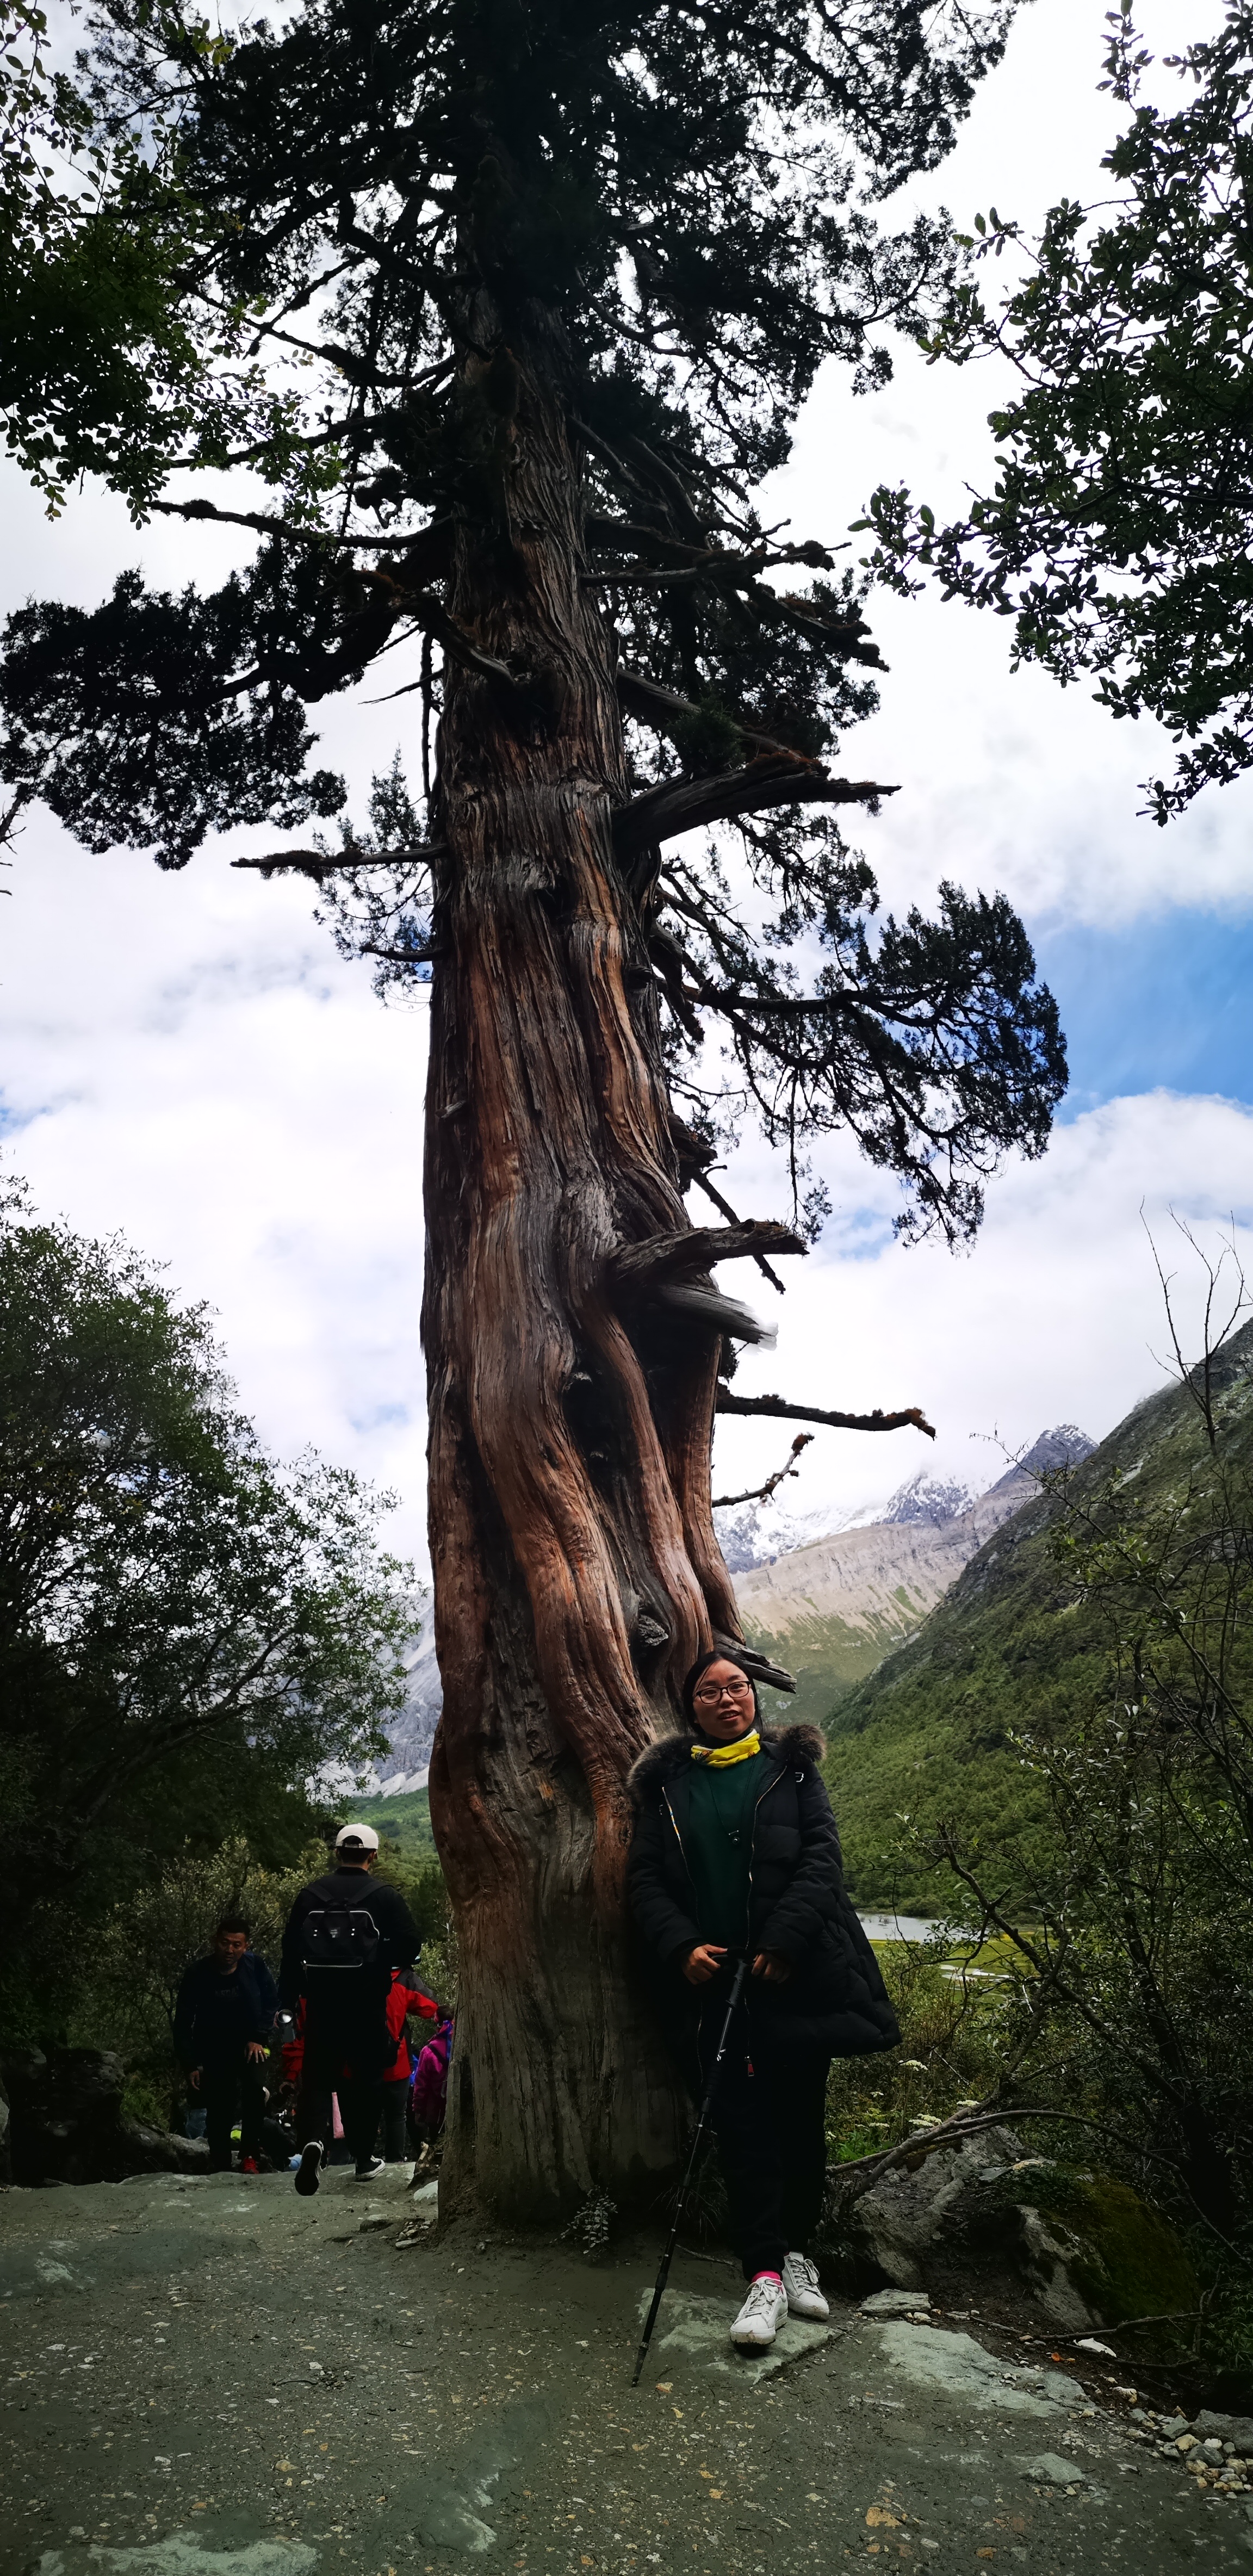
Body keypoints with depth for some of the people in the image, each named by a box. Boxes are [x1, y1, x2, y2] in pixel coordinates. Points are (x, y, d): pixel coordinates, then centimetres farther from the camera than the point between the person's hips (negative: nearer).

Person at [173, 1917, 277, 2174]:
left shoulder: (255, 1966, -16)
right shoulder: (198, 1973, -18)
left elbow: (270, 2004, -2)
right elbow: (183, 2023, -10)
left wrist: (258, 2038, -12)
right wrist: (191, 2064, -14)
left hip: (251, 2045, 0)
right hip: (214, 2050, 1)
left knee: (255, 2087, -24)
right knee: (218, 2111, -3)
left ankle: (250, 2157, -13)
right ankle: (220, 2167, 18)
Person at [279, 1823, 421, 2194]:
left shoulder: (311, 1893, 3)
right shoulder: (384, 1897, -6)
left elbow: (290, 1946, 5)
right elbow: (411, 1944, -8)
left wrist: (288, 1998, 13)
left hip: (321, 2003, 2)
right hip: (367, 2006, -1)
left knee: (317, 2075, 8)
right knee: (366, 2078, 13)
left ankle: (313, 2139, -17)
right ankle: (364, 2158, 20)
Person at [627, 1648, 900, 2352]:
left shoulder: (792, 1766, 4)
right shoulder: (666, 1783, 7)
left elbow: (822, 1856, -4)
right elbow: (646, 1878, 5)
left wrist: (783, 1941, -14)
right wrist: (681, 1946, -10)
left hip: (799, 1973, 0)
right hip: (713, 1978, 0)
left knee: (800, 2112, 8)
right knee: (742, 2121, -1)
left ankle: (798, 2252, 25)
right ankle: (765, 2275, 4)